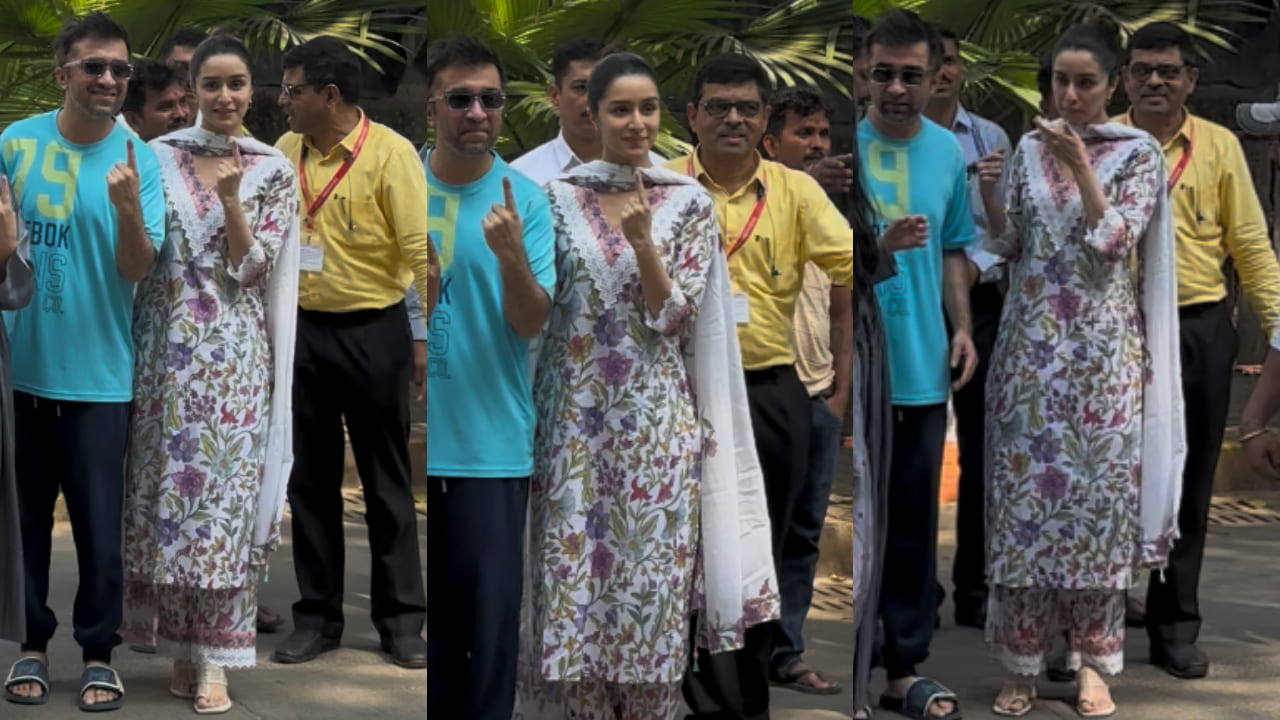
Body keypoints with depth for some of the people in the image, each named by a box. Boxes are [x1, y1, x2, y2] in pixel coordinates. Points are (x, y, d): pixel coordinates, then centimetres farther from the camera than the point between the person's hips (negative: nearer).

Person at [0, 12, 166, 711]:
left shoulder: (139, 160, -4)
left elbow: (137, 269, -11)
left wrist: (128, 209, -28)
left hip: (98, 374, -1)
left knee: (99, 523, 3)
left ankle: (98, 652, 16)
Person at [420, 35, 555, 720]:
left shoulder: (524, 199, -3)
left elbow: (531, 323, -10)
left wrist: (511, 256, -26)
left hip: (491, 444, -1)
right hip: (414, 438, 1)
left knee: (491, 610, 2)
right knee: (424, 606, 9)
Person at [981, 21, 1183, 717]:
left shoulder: (1139, 153, -1)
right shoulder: (1029, 149, 9)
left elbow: (1115, 243, -12)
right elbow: (1006, 246, 7)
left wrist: (1079, 164, -16)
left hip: (1102, 351, -2)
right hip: (1031, 348, 2)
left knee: (1098, 491, 0)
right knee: (1024, 490, 0)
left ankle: (1093, 658, 11)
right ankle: (1021, 660, 8)